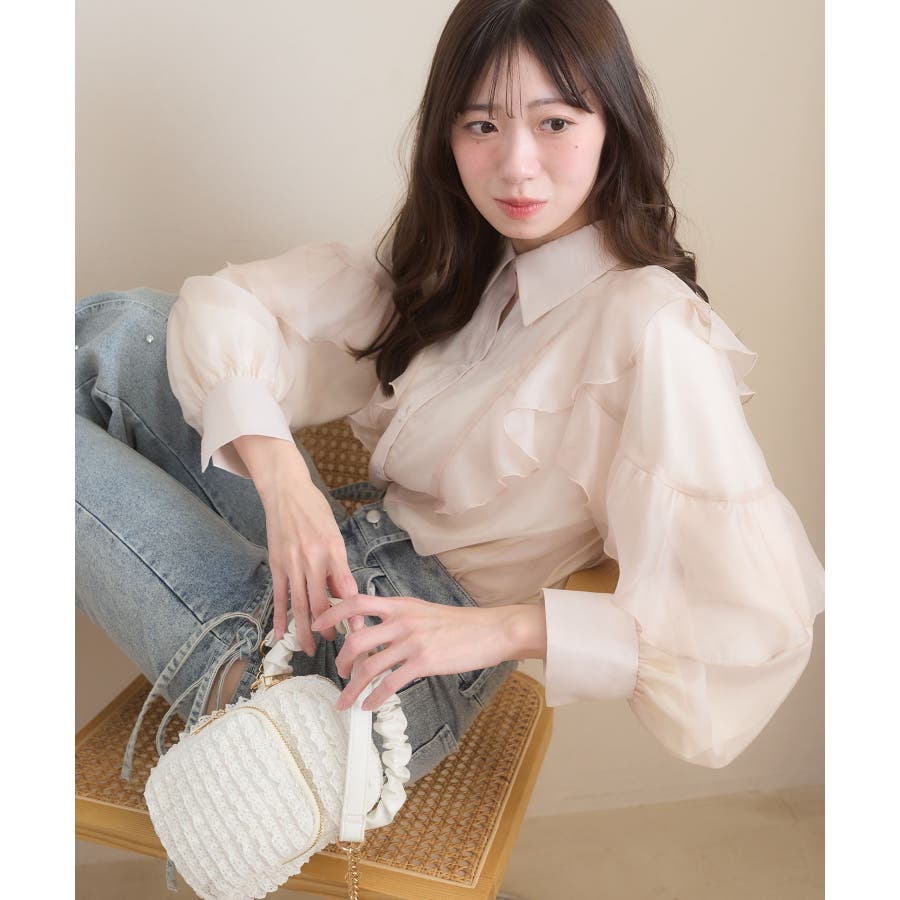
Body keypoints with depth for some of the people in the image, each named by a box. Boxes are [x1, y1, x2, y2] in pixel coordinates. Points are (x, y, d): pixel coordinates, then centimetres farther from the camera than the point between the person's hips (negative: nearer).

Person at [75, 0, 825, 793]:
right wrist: (279, 472, -18)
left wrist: (498, 628, -26)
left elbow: (762, 621, -21)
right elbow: (227, 303, 0)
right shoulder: (445, 264, 6)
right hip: (335, 569, 7)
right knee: (124, 325, -3)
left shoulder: (652, 331, -16)